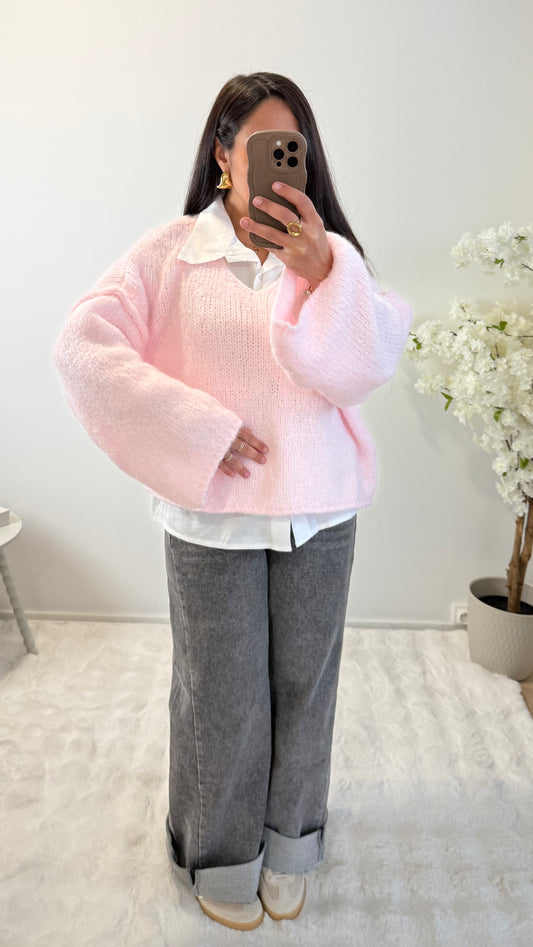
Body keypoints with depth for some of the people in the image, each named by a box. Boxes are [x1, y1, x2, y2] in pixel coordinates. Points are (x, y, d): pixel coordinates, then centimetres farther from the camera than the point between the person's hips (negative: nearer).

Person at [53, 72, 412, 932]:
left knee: (303, 687, 16)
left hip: (321, 514, 3)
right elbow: (84, 348, -11)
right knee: (221, 697, 12)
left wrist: (319, 272, -21)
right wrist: (196, 433, -16)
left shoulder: (330, 251, 5)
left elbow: (371, 366, -6)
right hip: (213, 518, -2)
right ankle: (219, 857, 40)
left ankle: (289, 846, 43)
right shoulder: (171, 250, -2)